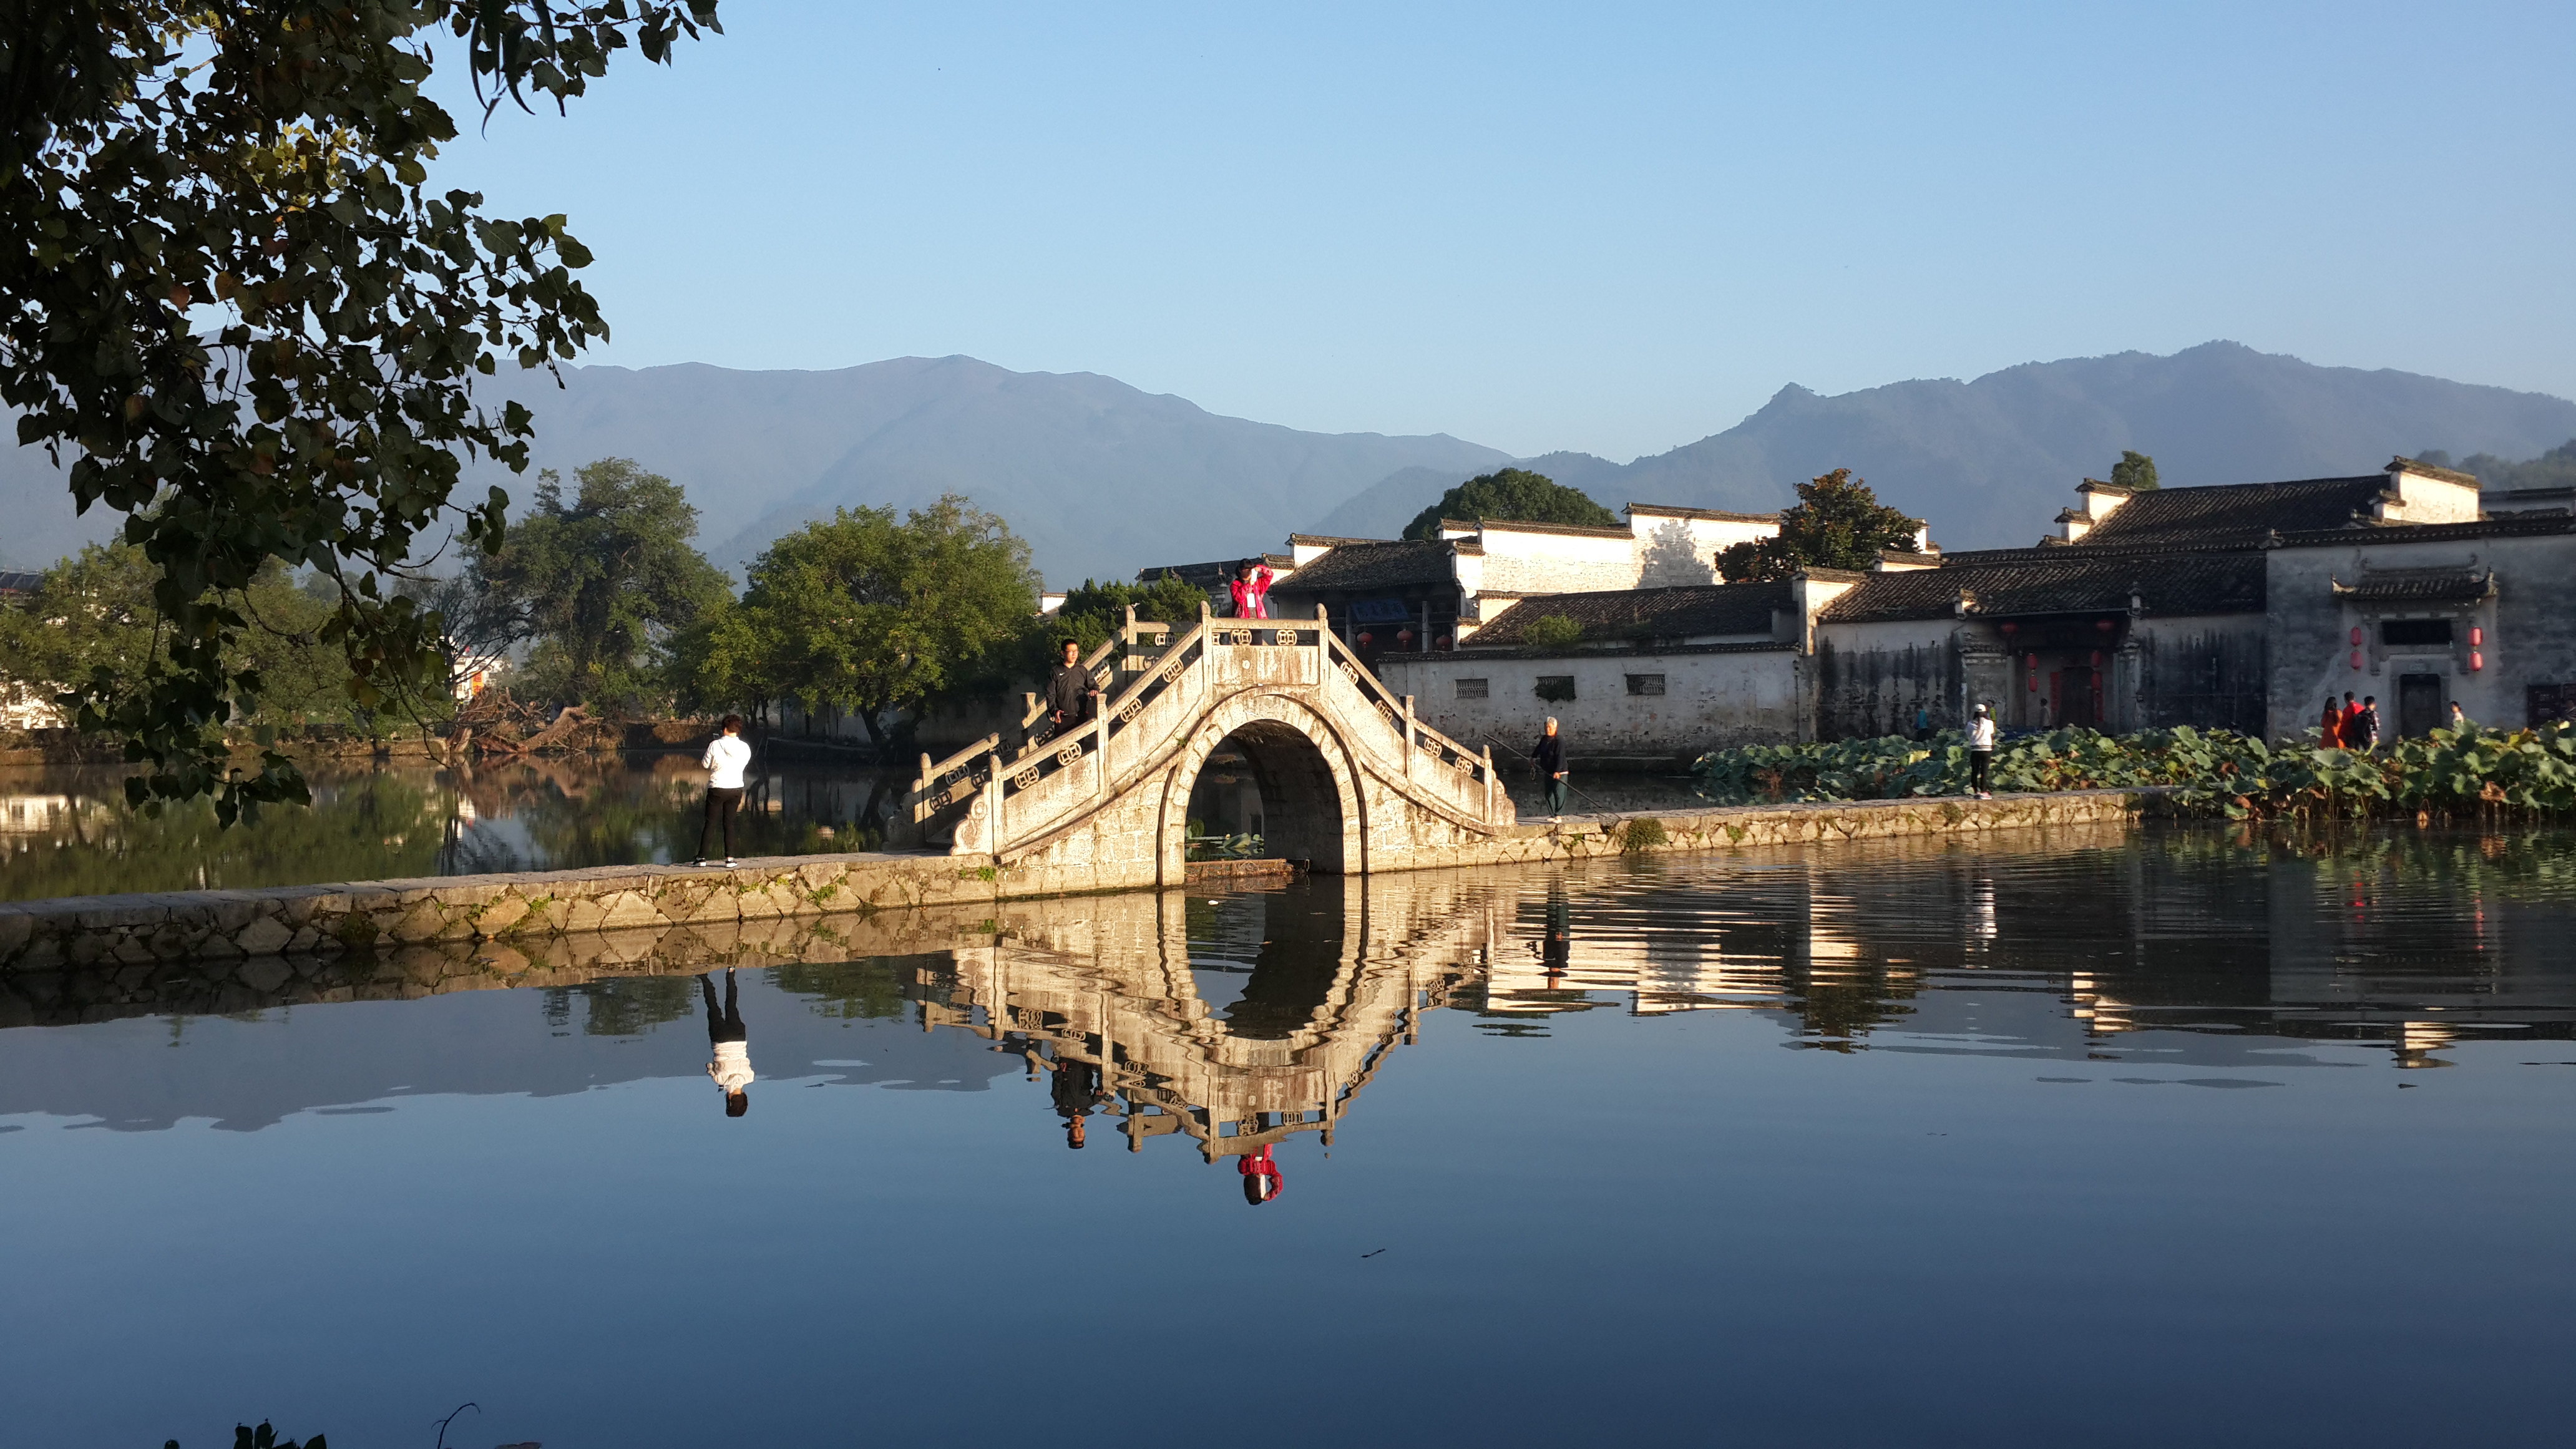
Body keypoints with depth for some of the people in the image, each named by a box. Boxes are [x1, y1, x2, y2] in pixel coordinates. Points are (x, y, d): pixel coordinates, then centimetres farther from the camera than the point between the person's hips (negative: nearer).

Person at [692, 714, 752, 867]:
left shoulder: (715, 745, -12)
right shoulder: (745, 748, -3)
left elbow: (704, 765, -2)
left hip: (717, 789, -3)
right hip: (736, 788, 3)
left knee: (710, 823, 5)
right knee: (729, 823, 10)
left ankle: (702, 857, 5)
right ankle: (729, 859, 4)